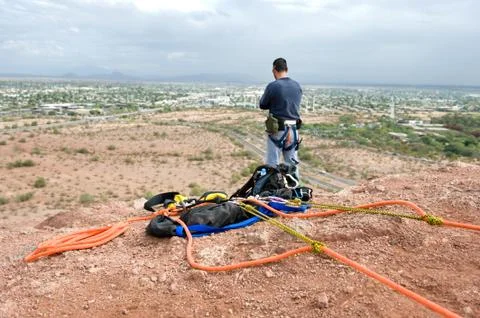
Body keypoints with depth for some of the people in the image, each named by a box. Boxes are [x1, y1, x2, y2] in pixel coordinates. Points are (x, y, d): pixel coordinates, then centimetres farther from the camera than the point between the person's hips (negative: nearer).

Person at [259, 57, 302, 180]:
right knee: (292, 162, 15)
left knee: (272, 163, 3)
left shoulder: (272, 86, -13)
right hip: (294, 129, 5)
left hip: (277, 129, -5)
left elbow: (262, 105, -3)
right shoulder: (297, 86, 4)